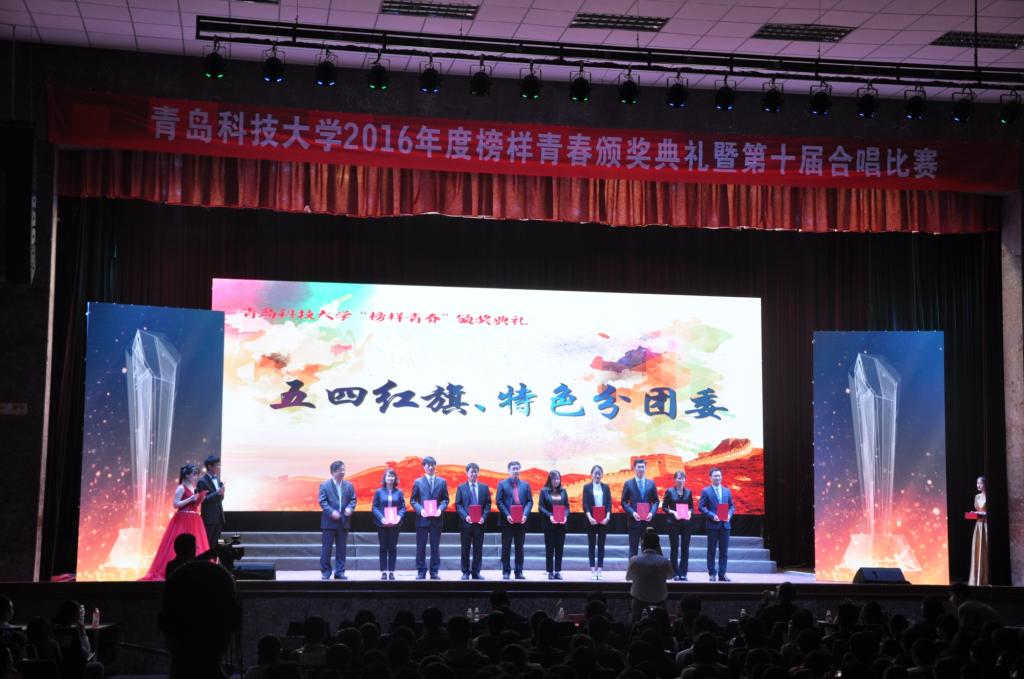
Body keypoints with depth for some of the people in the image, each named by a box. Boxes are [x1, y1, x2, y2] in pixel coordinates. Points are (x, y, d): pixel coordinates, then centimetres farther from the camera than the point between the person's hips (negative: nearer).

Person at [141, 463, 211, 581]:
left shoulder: (195, 488, 13)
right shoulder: (181, 488, -9)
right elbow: (175, 504, -14)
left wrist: (201, 498, 0)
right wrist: (190, 499, -19)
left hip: (194, 521, 8)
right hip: (183, 520, -8)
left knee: (195, 547, 5)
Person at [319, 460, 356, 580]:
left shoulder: (349, 485, 8)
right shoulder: (325, 485, -3)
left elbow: (353, 500, 8)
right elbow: (322, 502, -8)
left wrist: (350, 508, -13)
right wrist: (331, 512, -21)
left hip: (343, 522, 4)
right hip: (329, 522, -4)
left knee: (341, 548, 7)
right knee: (326, 548, 0)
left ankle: (340, 572, 13)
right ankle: (325, 572, 7)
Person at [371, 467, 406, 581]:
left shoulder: (399, 492, 3)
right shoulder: (379, 492, 0)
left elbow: (403, 507, 3)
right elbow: (374, 507, -2)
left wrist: (399, 517, -15)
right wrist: (381, 518, -16)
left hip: (395, 524, 1)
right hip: (382, 524, -1)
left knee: (393, 548, 3)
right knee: (383, 548, 4)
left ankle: (391, 571, 8)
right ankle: (383, 571, 8)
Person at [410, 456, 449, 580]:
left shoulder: (442, 482, 9)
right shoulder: (418, 482, 5)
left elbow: (445, 499, 8)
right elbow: (413, 500, 4)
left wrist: (440, 509, -12)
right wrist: (420, 510, -14)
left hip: (436, 519, 1)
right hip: (422, 519, -1)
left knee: (435, 546, 5)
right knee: (421, 547, 2)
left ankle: (434, 572, 11)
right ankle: (421, 572, 7)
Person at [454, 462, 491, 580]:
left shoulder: (484, 487, 9)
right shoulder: (461, 488, 5)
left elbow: (488, 504, 6)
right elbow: (458, 505, 0)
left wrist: (483, 517, -10)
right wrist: (465, 516, -15)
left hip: (479, 523, 2)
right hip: (466, 522, -1)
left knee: (478, 549, 4)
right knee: (465, 549, 3)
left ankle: (476, 572, 10)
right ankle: (465, 572, 9)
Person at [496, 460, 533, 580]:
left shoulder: (525, 485, 11)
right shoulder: (502, 484, 3)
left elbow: (530, 501, 6)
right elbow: (499, 502, -3)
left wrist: (525, 514, -10)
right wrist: (507, 515, -14)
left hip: (521, 521, 2)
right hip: (507, 521, -2)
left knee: (519, 547, 5)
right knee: (506, 547, 1)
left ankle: (519, 572, 9)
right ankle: (506, 572, 6)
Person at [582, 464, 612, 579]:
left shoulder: (606, 487, 8)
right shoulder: (587, 487, 2)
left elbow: (609, 503, 3)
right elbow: (585, 504, -5)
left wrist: (607, 517, -11)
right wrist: (589, 517, -17)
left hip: (603, 521, 2)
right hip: (591, 520, -2)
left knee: (601, 545, 4)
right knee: (591, 545, 3)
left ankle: (599, 570, 6)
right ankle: (593, 570, 4)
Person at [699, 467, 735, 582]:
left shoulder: (727, 491, 13)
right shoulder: (706, 491, 1)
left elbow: (732, 506, 14)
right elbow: (702, 507, -4)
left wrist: (729, 515, -7)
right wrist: (712, 516, -17)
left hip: (725, 525, 3)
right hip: (712, 525, -3)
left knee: (724, 551, 4)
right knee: (711, 550, 2)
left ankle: (722, 574, 8)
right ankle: (712, 574, 7)